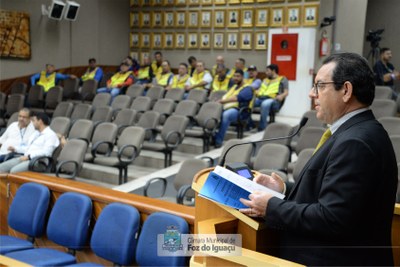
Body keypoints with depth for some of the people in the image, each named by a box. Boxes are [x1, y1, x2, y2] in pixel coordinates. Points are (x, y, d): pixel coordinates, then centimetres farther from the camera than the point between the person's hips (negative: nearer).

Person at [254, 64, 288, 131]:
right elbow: (259, 90, 25)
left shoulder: (283, 79, 15)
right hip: (260, 98, 6)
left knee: (265, 104, -41)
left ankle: (262, 128, -38)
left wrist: (281, 96, -18)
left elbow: (286, 92, 4)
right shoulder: (265, 80, 34)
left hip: (273, 100, -5)